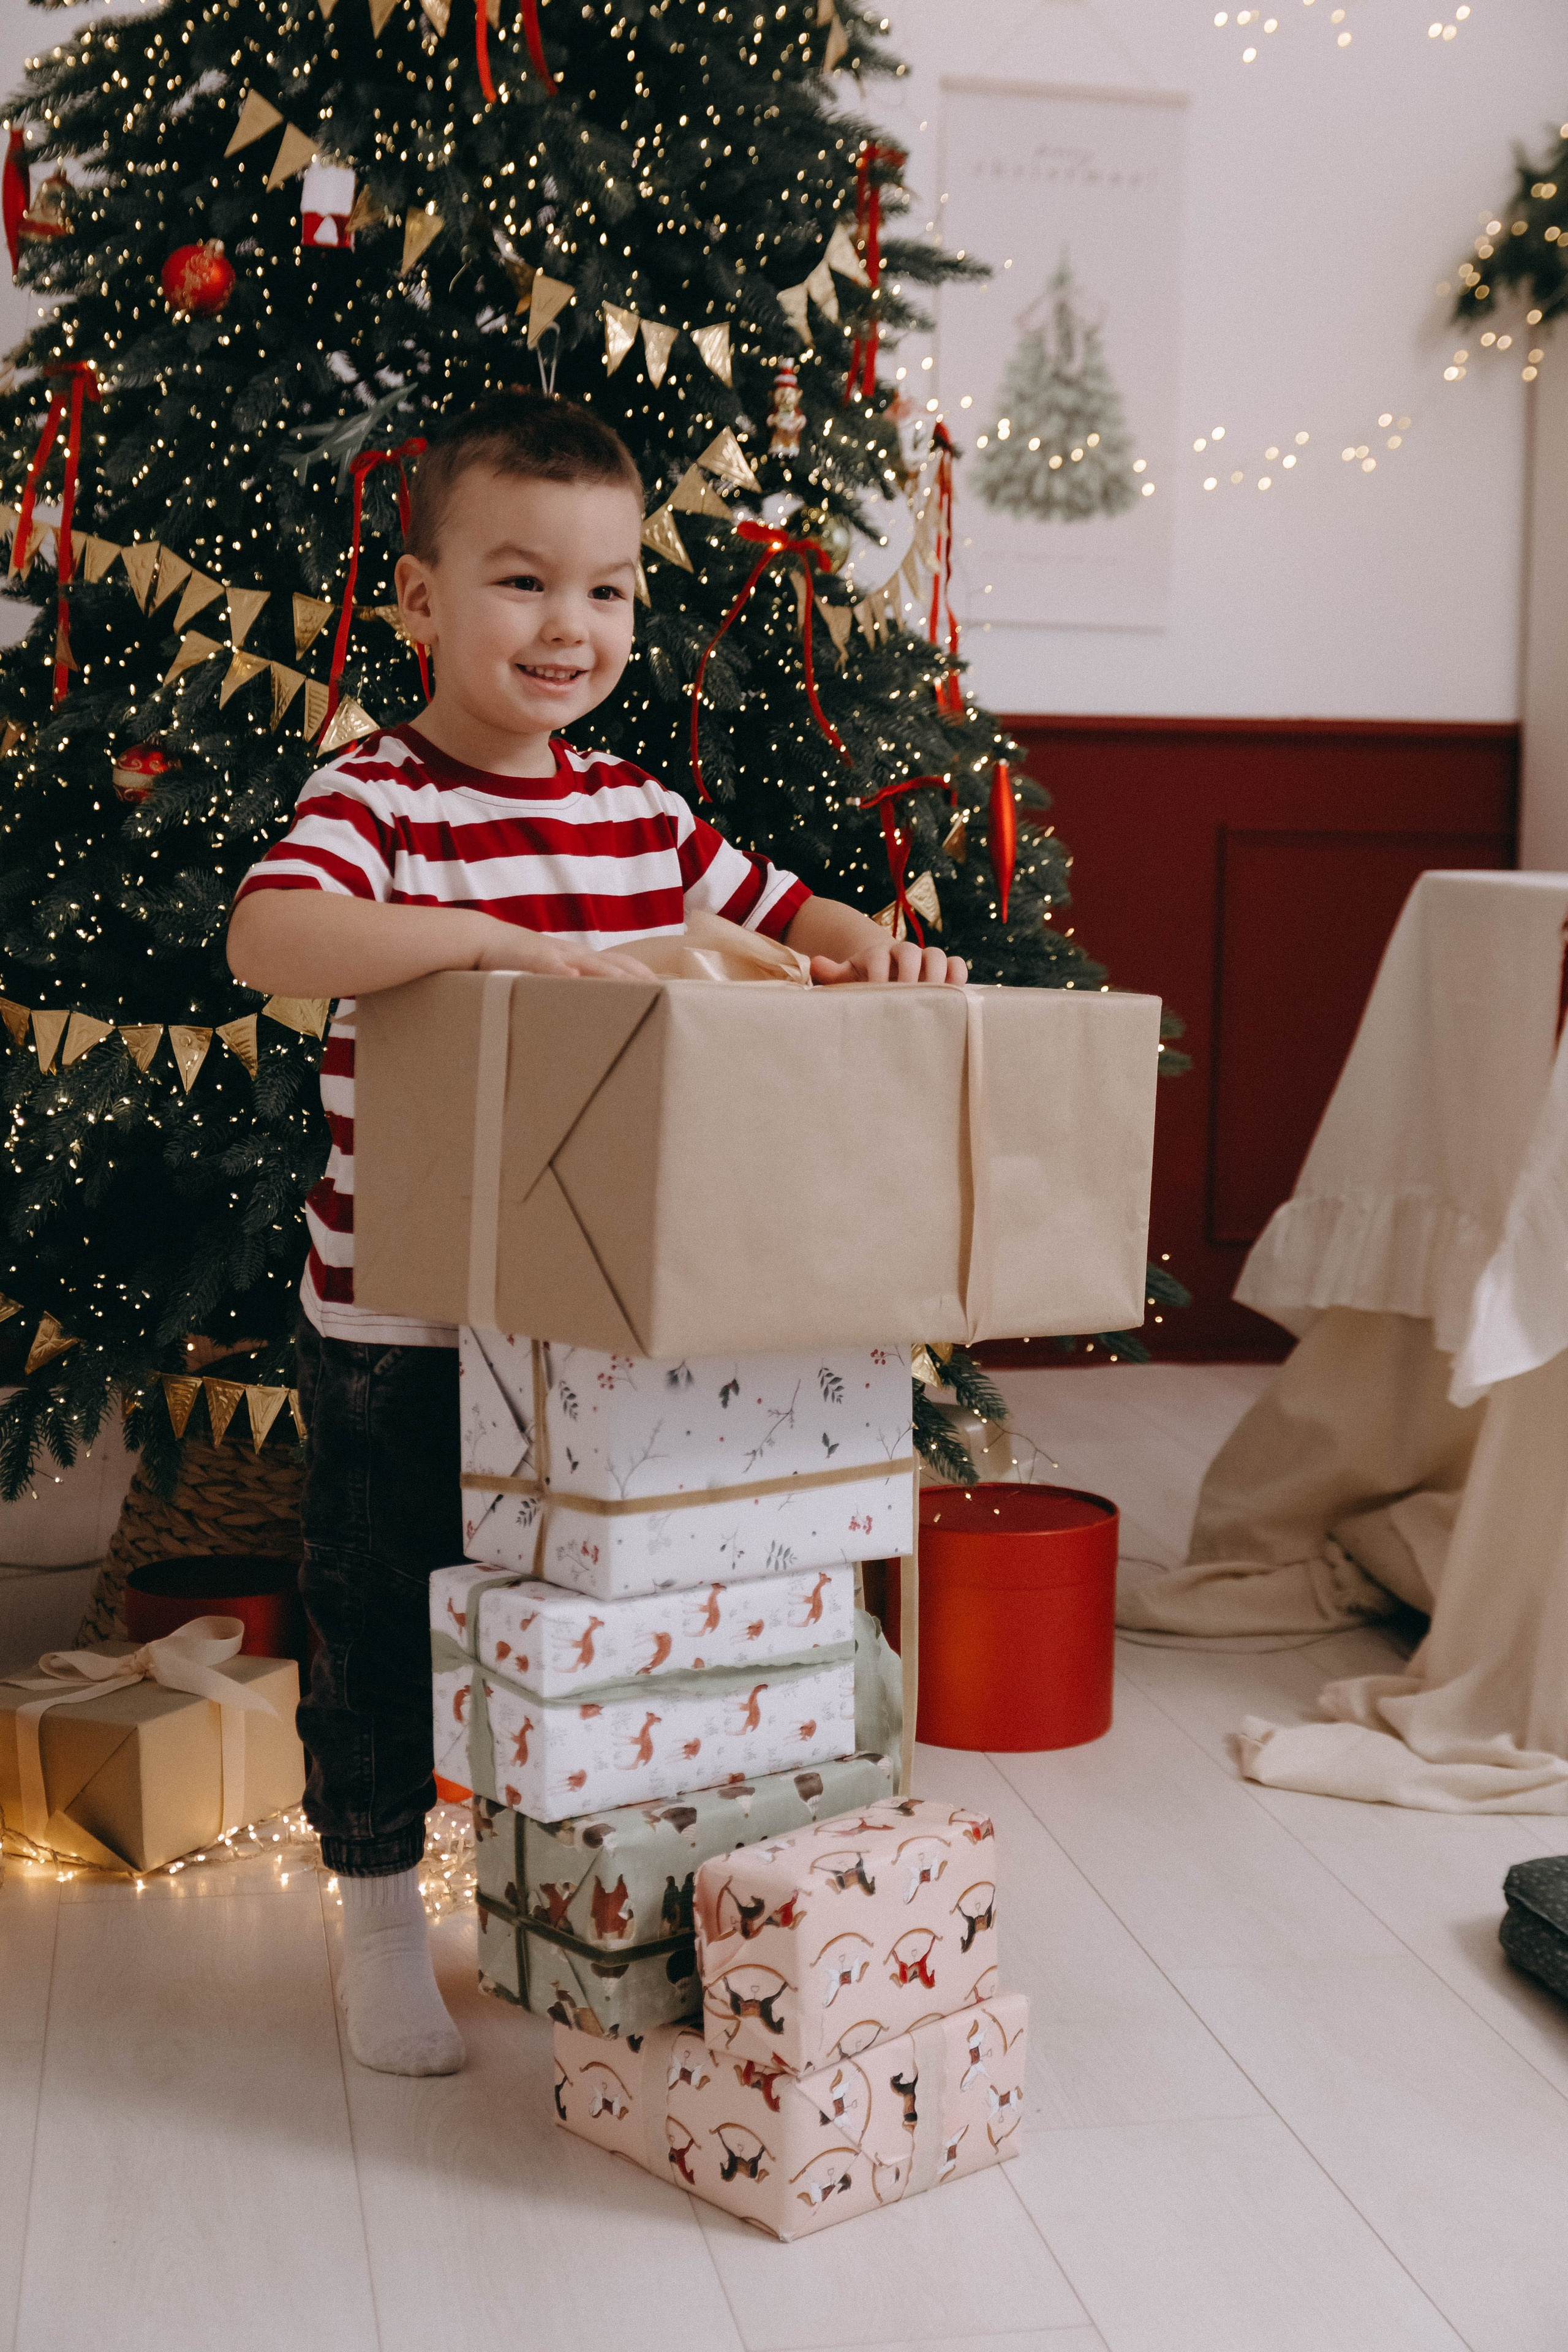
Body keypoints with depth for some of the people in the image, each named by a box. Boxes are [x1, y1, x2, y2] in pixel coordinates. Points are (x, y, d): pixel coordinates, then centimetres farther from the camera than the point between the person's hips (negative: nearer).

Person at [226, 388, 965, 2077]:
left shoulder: (639, 812, 6)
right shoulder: (371, 798, -13)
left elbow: (779, 918, 17)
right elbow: (269, 939, -32)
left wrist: (871, 947, -5)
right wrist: (506, 941, -37)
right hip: (398, 1323, -5)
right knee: (381, 1625, 9)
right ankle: (380, 1922, 30)